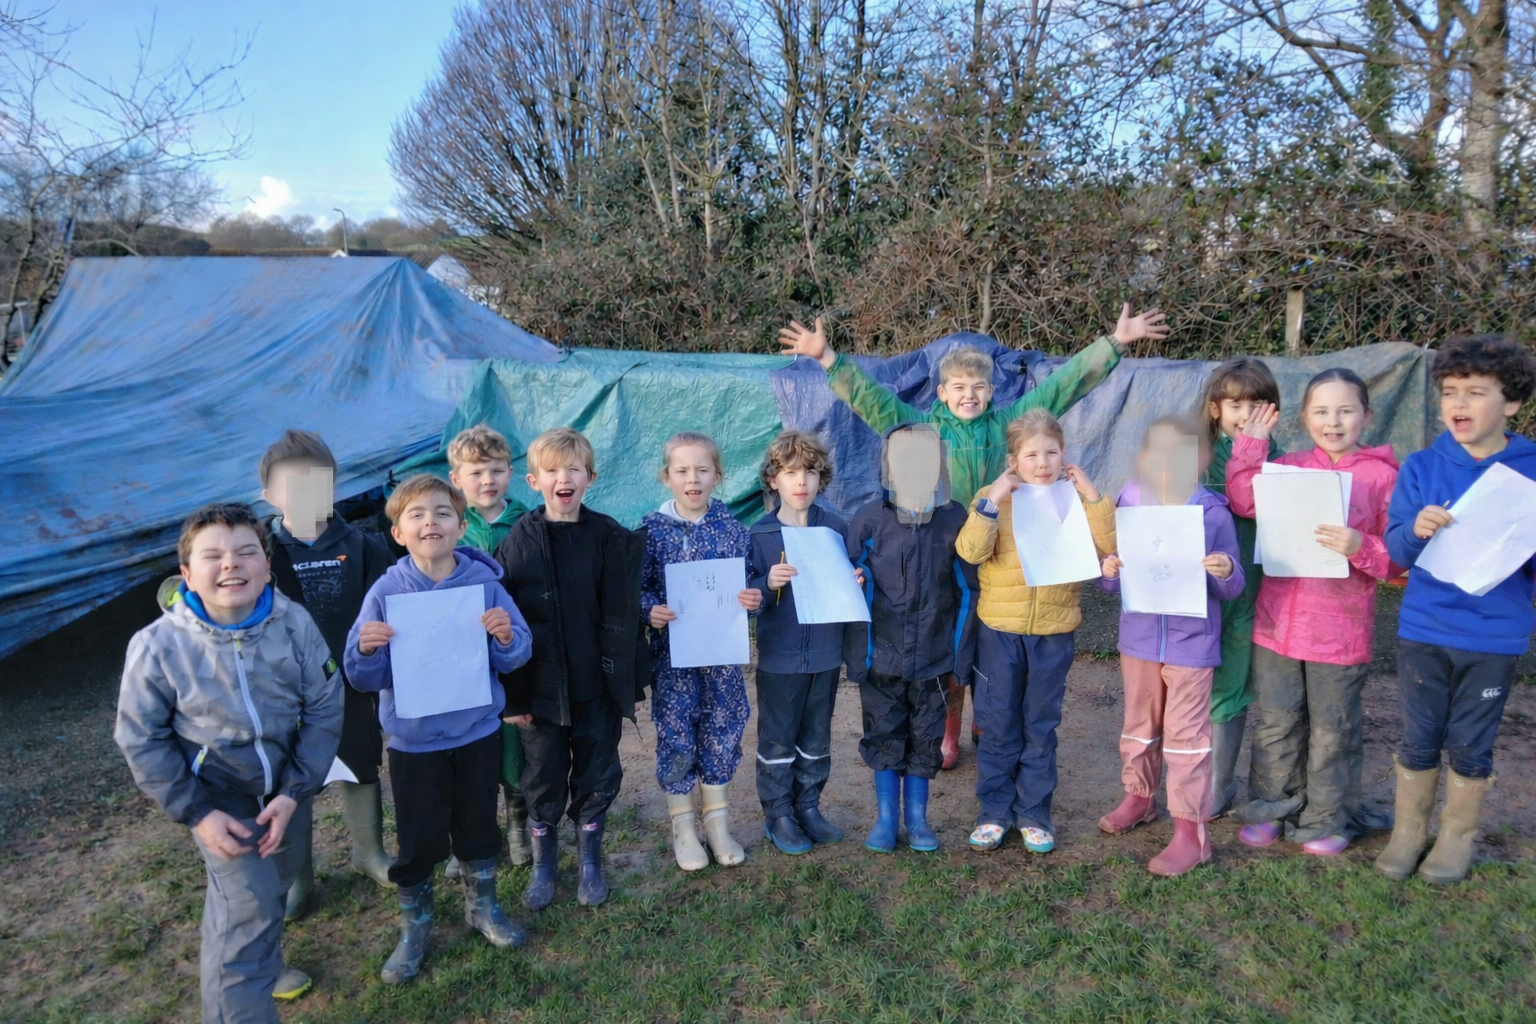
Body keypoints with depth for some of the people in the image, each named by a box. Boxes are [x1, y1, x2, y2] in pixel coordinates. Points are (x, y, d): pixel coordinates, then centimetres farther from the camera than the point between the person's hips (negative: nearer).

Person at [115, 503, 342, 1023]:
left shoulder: (294, 623, -20)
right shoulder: (158, 646, -23)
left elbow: (324, 709, -11)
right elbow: (142, 740, -11)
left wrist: (294, 792, -15)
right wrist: (197, 812, -14)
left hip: (289, 788, 3)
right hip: (220, 797, -3)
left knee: (274, 887, 24)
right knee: (249, 906, -14)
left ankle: (259, 966, 53)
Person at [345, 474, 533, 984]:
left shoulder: (483, 581, -10)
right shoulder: (386, 591, -11)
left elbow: (514, 658, -6)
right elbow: (366, 678, -8)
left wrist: (507, 637, -28)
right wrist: (367, 650, -29)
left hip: (477, 732, 1)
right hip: (414, 739, -1)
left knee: (478, 824, 18)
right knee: (418, 838, 11)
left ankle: (482, 907, 42)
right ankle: (415, 928, 34)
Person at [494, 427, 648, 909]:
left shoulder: (611, 538, -5)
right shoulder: (518, 542, -7)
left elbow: (623, 616, -1)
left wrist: (628, 681, -1)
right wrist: (511, 694, -6)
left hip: (597, 685, 1)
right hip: (541, 686, 0)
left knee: (598, 775, 13)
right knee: (543, 779, 14)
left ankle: (589, 859, 34)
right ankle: (543, 860, 35)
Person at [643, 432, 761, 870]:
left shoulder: (732, 528, 0)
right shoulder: (652, 528, -5)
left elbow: (749, 581, 7)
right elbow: (638, 586, -1)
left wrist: (755, 599, -14)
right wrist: (650, 610, -20)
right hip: (672, 651, -2)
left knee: (722, 732, 10)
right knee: (675, 736, 4)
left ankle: (718, 824, 29)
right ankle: (682, 828, 24)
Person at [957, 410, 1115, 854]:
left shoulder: (1076, 501, 1)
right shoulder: (995, 498, -4)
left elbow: (1109, 547, -10)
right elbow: (970, 551, -18)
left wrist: (1092, 495, -15)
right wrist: (993, 499, -24)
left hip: (1054, 632, 1)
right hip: (999, 629, -1)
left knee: (1041, 726, 13)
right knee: (998, 725, 10)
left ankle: (1033, 812, 27)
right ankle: (995, 809, 24)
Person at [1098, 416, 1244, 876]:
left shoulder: (1214, 514, -9)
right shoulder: (1130, 506, -1)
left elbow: (1232, 588, -5)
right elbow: (1117, 582, 6)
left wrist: (1226, 573, -27)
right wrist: (1109, 572, -16)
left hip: (1191, 644, -4)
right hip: (1139, 637, 4)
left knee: (1185, 734, 1)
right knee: (1139, 725, 20)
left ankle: (1191, 830, 10)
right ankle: (1139, 796, 40)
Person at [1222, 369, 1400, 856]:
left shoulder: (1382, 476, -4)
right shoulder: (1291, 467, 5)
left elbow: (1397, 558, -4)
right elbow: (1244, 500, -12)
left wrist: (1361, 548, -23)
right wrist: (1251, 442, -10)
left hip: (1341, 629, -3)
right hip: (1278, 621, 3)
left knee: (1333, 731, 12)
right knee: (1276, 724, 14)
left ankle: (1326, 820, 29)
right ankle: (1272, 809, 30)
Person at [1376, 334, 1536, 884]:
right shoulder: (1422, 467, -4)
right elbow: (1397, 549, -5)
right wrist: (1417, 529, -26)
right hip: (1423, 631, 0)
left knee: (1470, 746, 13)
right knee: (1419, 740, 11)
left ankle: (1458, 838, 33)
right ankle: (1408, 831, 30)